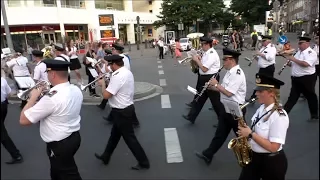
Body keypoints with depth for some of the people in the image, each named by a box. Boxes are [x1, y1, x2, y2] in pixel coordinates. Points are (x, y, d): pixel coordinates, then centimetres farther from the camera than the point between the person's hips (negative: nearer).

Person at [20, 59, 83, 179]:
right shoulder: (76, 90, -6)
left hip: (59, 145, -8)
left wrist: (34, 96, -11)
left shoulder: (51, 98, -31)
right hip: (74, 136, 8)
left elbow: (23, 120, -21)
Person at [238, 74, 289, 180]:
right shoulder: (262, 108, -1)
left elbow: (273, 147, -26)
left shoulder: (279, 116, -25)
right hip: (254, 156, 7)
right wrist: (245, 132, -3)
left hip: (272, 162, -7)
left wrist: (250, 134, -24)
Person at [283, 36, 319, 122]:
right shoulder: (299, 52, 12)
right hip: (296, 78, 7)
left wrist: (293, 59, -22)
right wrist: (290, 63, -3)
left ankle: (314, 115, 24)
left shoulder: (311, 52, -13)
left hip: (307, 78, -7)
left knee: (310, 97, 8)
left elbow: (305, 64, -28)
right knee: (293, 96, 10)